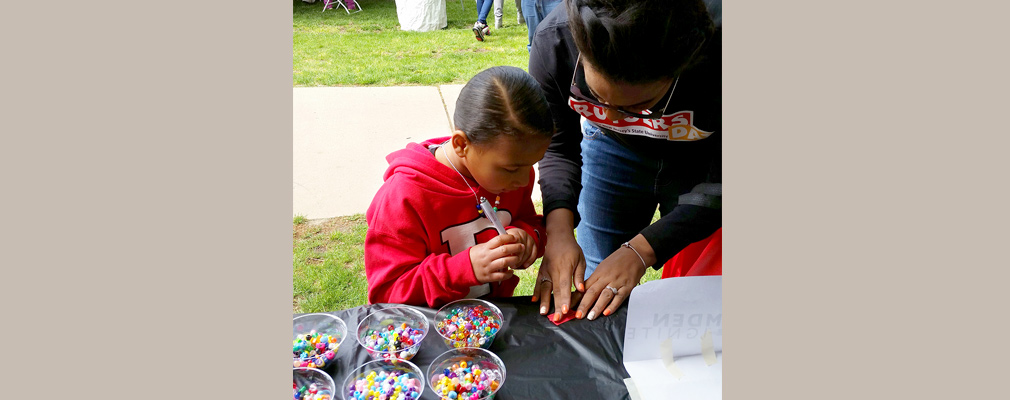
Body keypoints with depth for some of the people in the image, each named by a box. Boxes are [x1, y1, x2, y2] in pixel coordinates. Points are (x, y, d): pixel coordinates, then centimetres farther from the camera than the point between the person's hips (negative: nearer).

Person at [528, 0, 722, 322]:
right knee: (591, 291, 9)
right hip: (611, 149, 2)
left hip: (701, 159, -2)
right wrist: (559, 229, -29)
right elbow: (558, 149, -14)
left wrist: (639, 251, -33)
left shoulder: (719, 52, -40)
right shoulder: (553, 40, -31)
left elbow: (719, 184, -27)